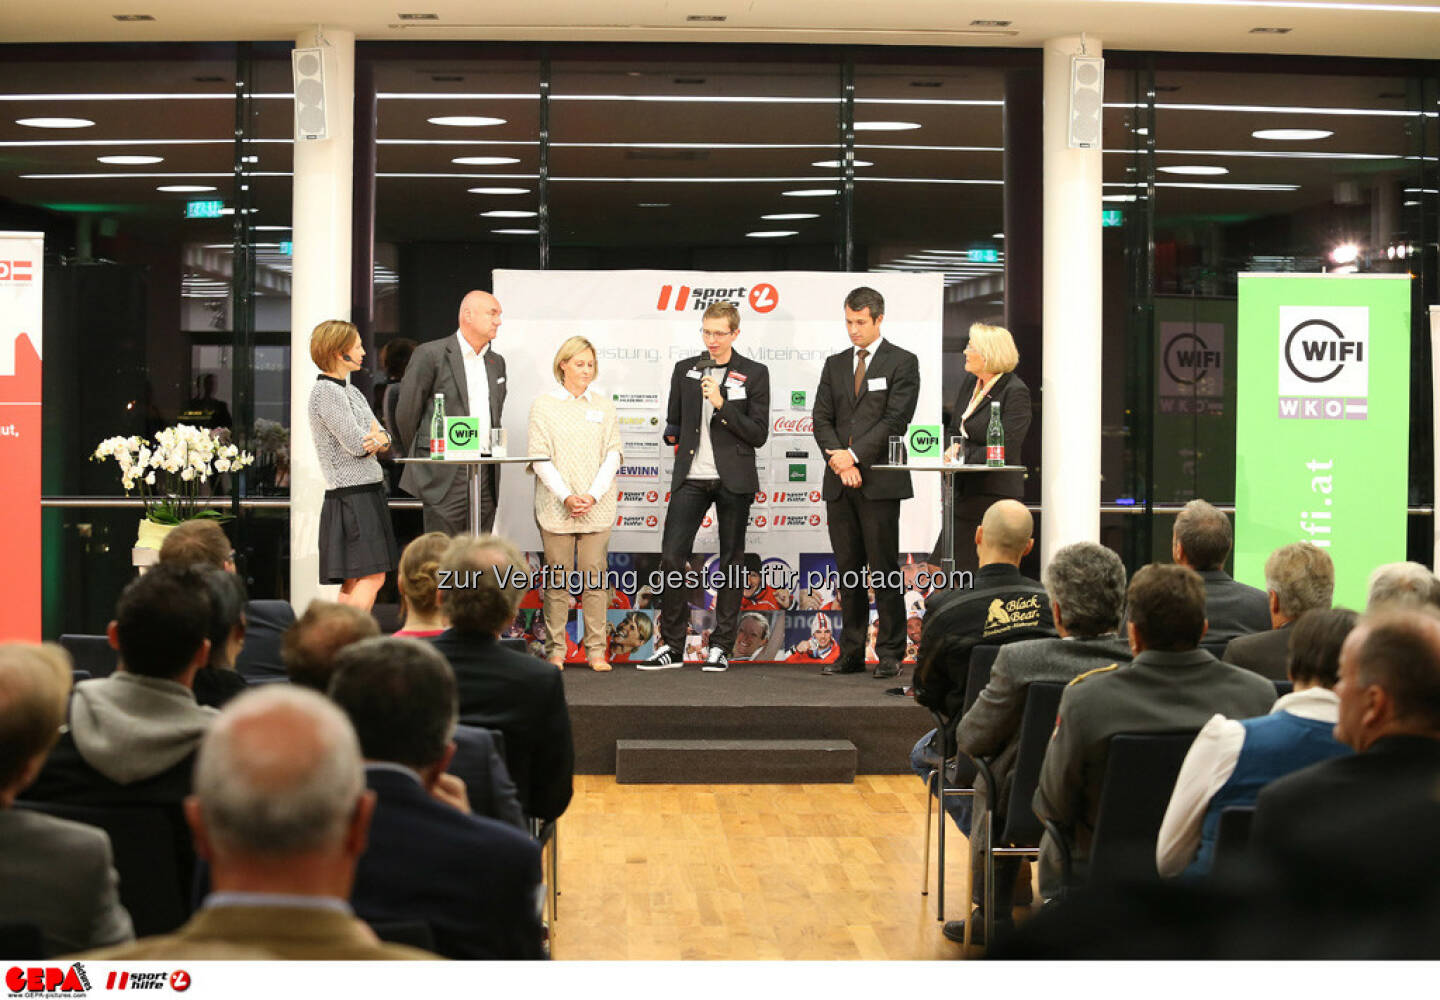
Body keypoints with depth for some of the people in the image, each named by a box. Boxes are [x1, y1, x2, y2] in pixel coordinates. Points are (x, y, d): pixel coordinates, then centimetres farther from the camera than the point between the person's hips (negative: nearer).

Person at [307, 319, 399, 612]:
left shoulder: (351, 391, 18)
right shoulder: (325, 391, -12)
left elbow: (383, 436, 13)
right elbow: (357, 444, -17)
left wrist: (378, 440, -10)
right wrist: (373, 436, 4)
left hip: (369, 490, 9)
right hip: (352, 493, -9)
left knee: (353, 581, 8)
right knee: (372, 577, -13)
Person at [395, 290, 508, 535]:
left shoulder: (497, 362, 16)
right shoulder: (430, 355, -5)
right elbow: (406, 412, 0)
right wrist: (421, 455, 9)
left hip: (486, 477, 6)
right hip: (445, 476, -6)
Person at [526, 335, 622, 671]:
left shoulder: (603, 406, 10)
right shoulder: (543, 405, 4)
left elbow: (612, 454, 5)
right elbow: (540, 457, -2)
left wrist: (593, 495, -8)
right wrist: (566, 497, -13)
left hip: (597, 507, 1)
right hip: (556, 506, -1)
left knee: (594, 578, 0)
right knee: (558, 579, 1)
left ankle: (596, 650, 5)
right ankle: (556, 650, 7)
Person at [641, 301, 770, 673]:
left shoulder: (754, 374, 0)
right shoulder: (685, 370, 10)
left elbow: (759, 434, -6)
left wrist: (722, 404, -14)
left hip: (733, 479, -2)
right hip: (691, 477, 2)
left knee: (731, 561, 4)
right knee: (671, 558, -7)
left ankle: (721, 646, 12)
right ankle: (671, 646, 1)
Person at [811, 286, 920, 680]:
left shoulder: (902, 363, 1)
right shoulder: (835, 364, 16)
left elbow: (896, 419, -8)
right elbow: (822, 418, 10)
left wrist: (854, 454, -13)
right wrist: (838, 459, -7)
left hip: (880, 481, -5)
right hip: (839, 484, 5)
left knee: (884, 569, -4)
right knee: (848, 569, 7)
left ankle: (890, 653, 1)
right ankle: (851, 652, 12)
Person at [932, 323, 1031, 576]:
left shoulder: (1015, 392, -12)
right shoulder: (969, 382, 13)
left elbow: (1006, 449, -17)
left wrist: (963, 458, -13)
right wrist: (954, 449, 0)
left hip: (994, 494, -8)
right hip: (965, 490, 8)